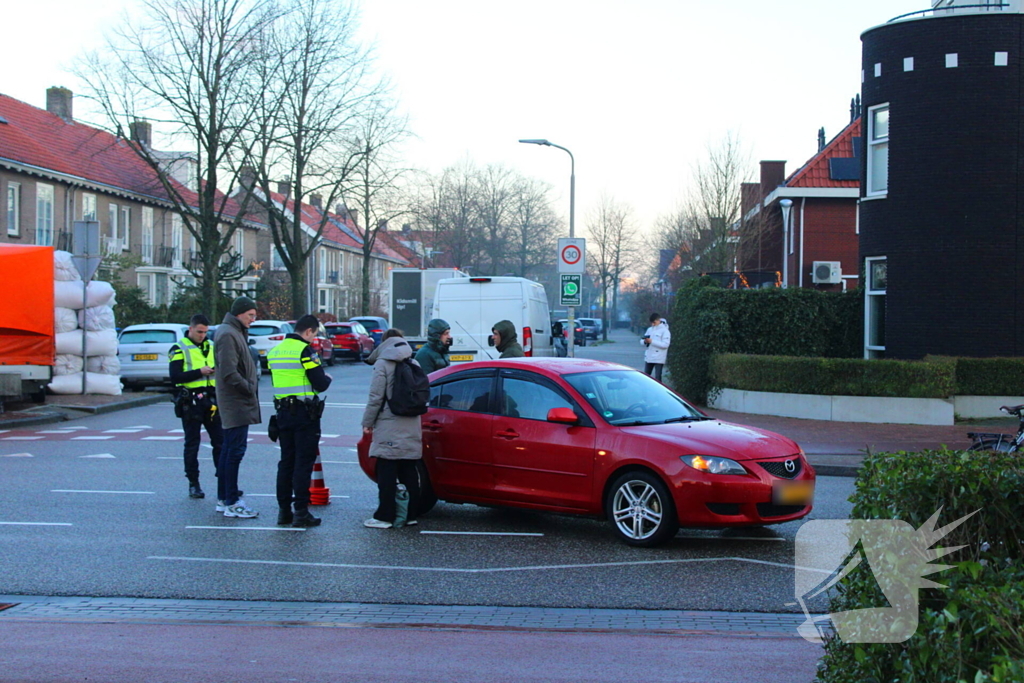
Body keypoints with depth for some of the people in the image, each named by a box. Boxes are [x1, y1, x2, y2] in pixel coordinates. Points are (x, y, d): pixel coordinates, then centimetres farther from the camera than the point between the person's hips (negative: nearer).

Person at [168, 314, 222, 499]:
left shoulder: (212, 347, 14)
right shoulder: (179, 349, -1)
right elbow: (175, 376, -11)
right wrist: (199, 372, -18)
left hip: (211, 401, 4)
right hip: (190, 403, -4)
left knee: (220, 441, 1)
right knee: (192, 444, 3)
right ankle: (193, 484, 10)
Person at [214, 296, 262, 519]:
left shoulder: (235, 332, 17)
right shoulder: (228, 334, -15)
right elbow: (229, 373, -22)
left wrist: (252, 385, 7)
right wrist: (250, 388, -14)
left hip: (235, 403, 11)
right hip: (236, 403, -11)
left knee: (229, 449, 14)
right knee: (235, 450, -8)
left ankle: (223, 498, 21)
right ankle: (232, 503, -5)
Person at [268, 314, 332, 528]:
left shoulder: (275, 351, 11)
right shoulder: (305, 350, -13)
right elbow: (320, 384, -15)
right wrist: (327, 378, 8)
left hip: (283, 412, 7)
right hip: (304, 412, -7)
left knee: (286, 461, 13)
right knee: (303, 462, -3)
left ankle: (284, 510, 15)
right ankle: (301, 512, -4)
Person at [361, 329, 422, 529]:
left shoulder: (383, 364, -7)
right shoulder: (414, 365, 12)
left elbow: (376, 397, -10)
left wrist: (367, 422, -3)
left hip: (389, 429, -6)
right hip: (411, 429, 6)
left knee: (387, 475, -3)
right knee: (409, 473, 11)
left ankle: (385, 516, -3)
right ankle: (410, 515, 14)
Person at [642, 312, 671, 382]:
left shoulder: (665, 331, -6)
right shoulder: (650, 329, 13)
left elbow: (665, 344, -17)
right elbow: (642, 341, 15)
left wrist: (652, 341, -21)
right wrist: (645, 341, -10)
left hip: (659, 359, -6)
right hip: (648, 357, 6)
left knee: (657, 377, -5)